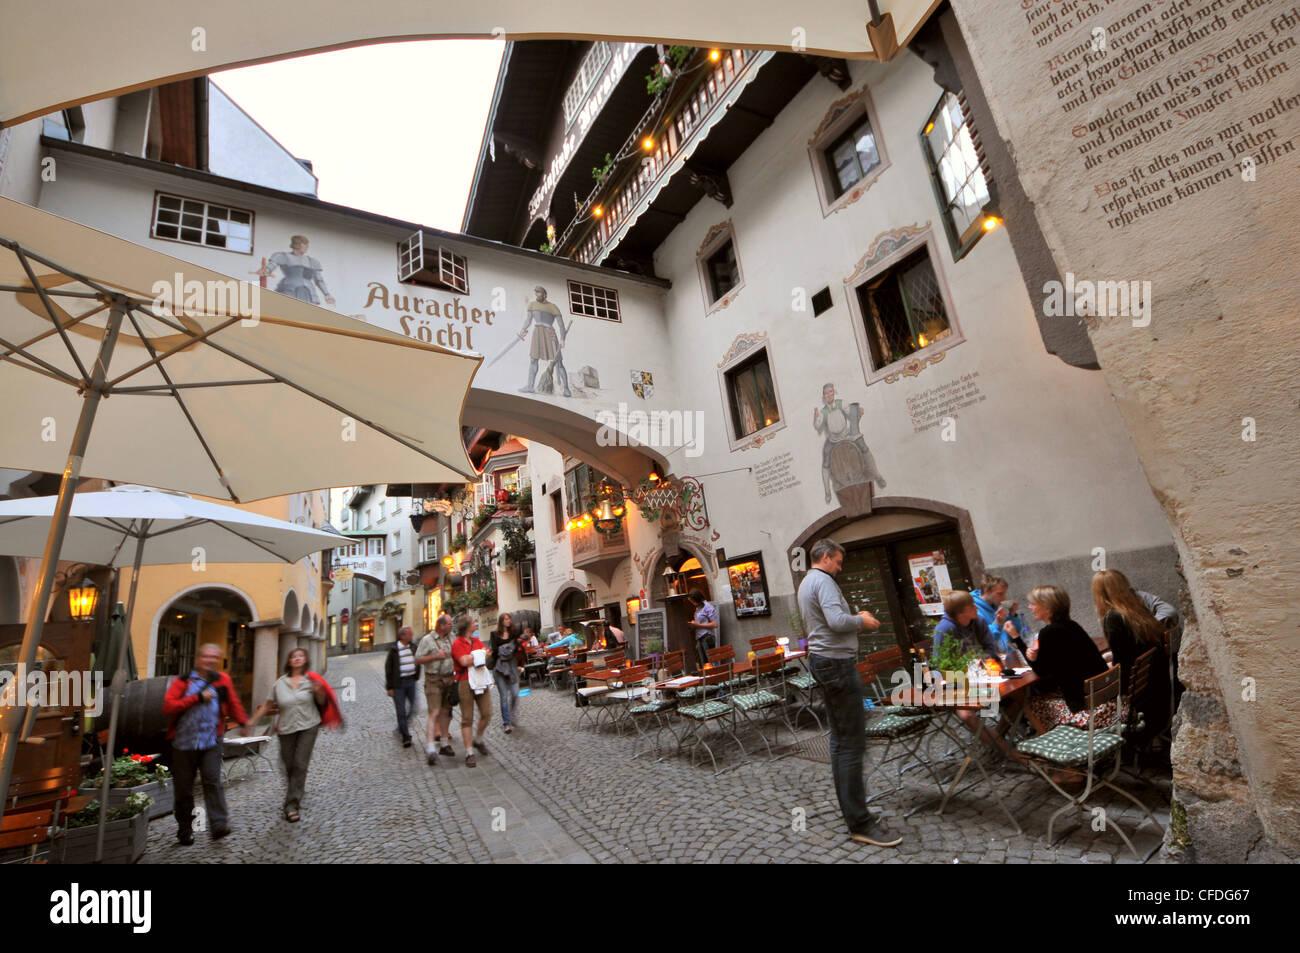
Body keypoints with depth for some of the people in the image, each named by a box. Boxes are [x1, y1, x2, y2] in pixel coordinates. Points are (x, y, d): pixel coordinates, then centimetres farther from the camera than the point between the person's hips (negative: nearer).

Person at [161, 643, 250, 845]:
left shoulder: (222, 680, 5)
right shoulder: (183, 681, -1)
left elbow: (233, 702, 18)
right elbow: (167, 707, -13)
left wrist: (243, 722, 24)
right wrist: (198, 698, -17)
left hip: (211, 742, 0)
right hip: (184, 743, 0)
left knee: (212, 781, -11)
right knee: (184, 788, 9)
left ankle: (219, 824, -12)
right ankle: (185, 830, 25)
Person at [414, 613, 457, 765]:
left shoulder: (450, 639, 11)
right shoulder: (427, 640, -7)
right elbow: (417, 660, -9)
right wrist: (435, 656, -19)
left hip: (449, 678, 6)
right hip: (433, 679, -6)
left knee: (445, 712, 11)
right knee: (434, 713, -12)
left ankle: (445, 744, 23)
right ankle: (430, 749, -13)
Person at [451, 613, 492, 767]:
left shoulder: (477, 641, 14)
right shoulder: (457, 644, -8)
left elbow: (486, 654, 4)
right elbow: (464, 661, -20)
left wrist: (470, 658, -13)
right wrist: (480, 655, -5)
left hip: (480, 681, 6)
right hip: (465, 683, -6)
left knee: (487, 713, 6)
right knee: (467, 718, 0)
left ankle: (478, 739, 29)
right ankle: (469, 753, 7)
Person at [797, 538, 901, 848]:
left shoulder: (805, 583, 18)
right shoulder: (823, 580, -15)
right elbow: (837, 620, -26)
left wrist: (855, 621, 14)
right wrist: (861, 620, -8)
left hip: (821, 659, 11)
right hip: (837, 662, -11)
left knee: (839, 738, 17)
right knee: (852, 741, -6)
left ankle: (850, 807, 26)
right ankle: (860, 823, 0)